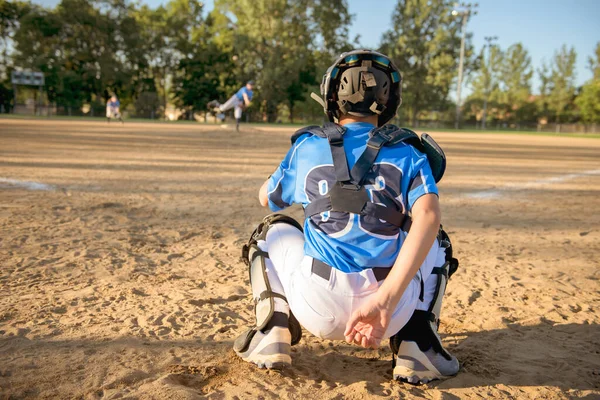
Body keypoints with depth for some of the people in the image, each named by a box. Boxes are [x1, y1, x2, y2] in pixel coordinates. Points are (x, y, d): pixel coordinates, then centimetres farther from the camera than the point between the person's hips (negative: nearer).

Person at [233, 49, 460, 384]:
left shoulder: (307, 147, 13)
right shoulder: (408, 153, 11)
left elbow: (267, 197, 31)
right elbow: (428, 217, -11)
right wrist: (385, 301, -19)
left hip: (319, 310, 0)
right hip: (394, 312, 0)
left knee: (274, 230, 29)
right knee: (435, 240, 30)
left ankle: (274, 333, 14)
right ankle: (416, 343, 13)